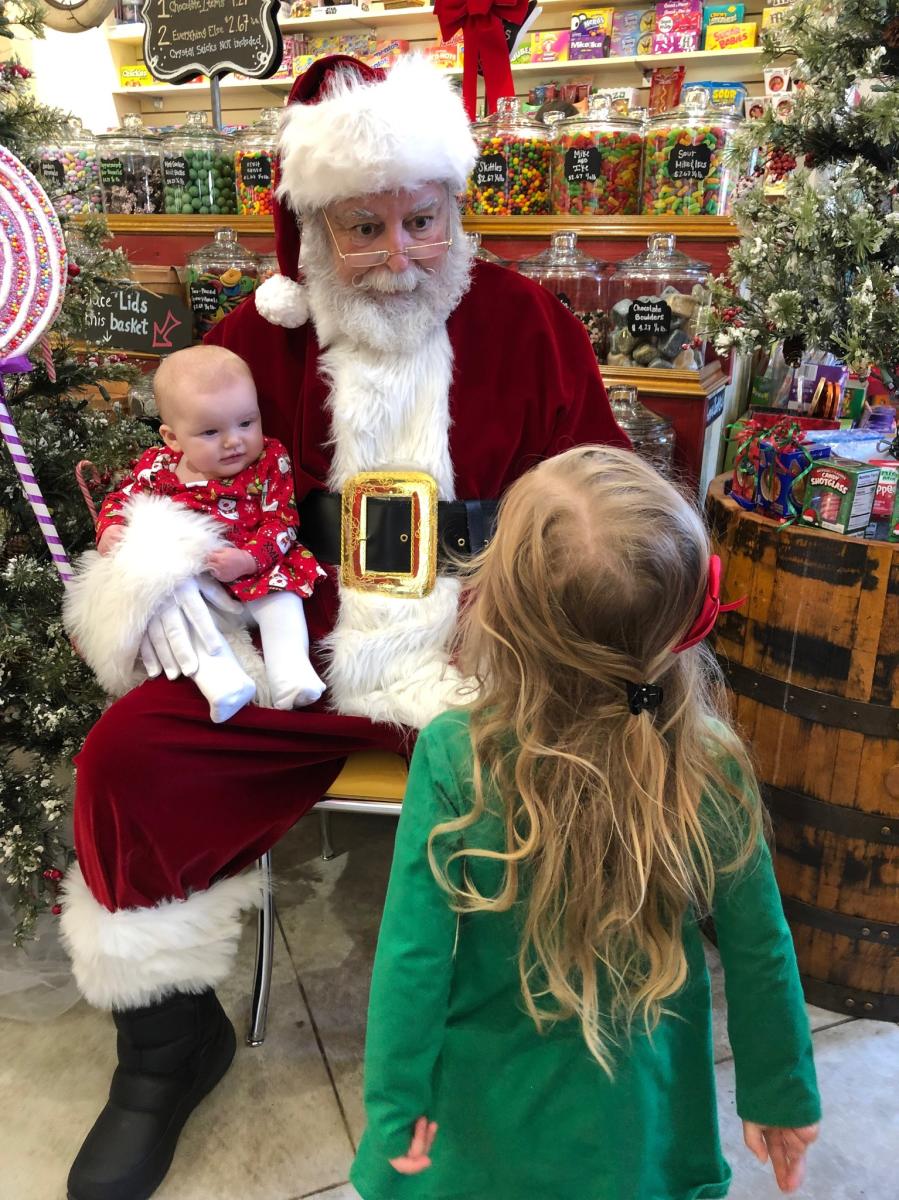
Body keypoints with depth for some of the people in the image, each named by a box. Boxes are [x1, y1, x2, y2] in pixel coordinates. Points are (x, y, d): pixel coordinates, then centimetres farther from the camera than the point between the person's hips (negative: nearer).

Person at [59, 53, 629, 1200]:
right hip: (298, 654, 2)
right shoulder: (259, 335, 9)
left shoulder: (524, 322, 5)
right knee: (126, 757, -15)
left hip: (481, 669, -1)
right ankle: (168, 1046, 13)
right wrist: (166, 575, -3)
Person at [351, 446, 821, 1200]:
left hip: (485, 1117, -1)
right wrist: (782, 1097, 6)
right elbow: (761, 955, -10)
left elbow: (413, 957, -19)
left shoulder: (453, 761, -27)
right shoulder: (711, 768, -22)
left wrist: (397, 1107, -5)